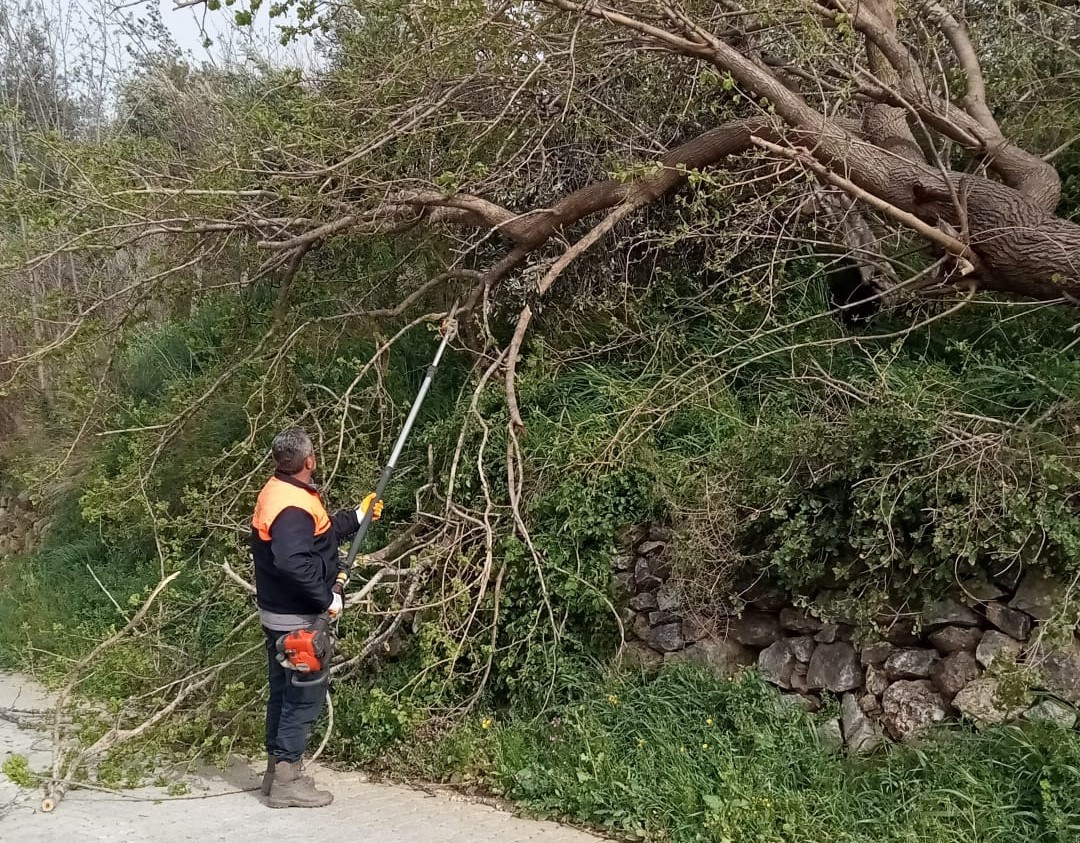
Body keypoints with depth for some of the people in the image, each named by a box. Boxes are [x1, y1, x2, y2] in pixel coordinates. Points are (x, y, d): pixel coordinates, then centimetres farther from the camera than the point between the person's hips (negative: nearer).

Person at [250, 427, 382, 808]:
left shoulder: (280, 490, 8)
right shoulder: (292, 506, -25)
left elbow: (317, 534, 22)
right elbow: (293, 563, -37)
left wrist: (357, 516, 25)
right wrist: (327, 598, -26)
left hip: (280, 613, 10)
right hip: (297, 618, -10)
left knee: (285, 692, 17)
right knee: (305, 696, -1)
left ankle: (276, 770, 27)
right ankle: (286, 781, 5)